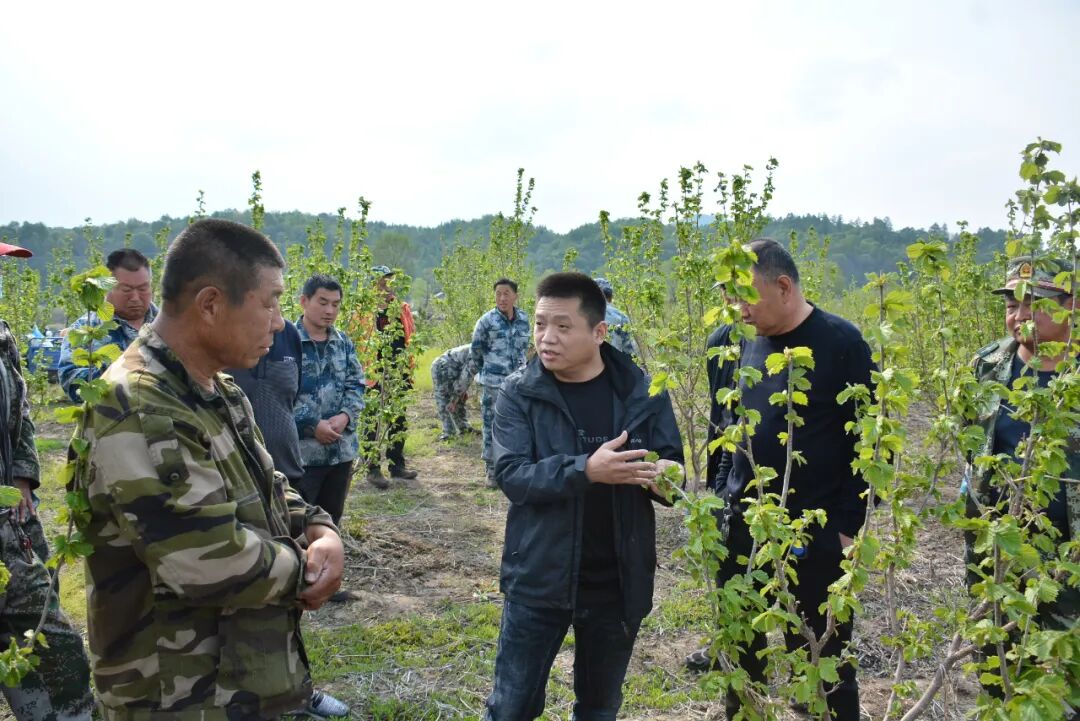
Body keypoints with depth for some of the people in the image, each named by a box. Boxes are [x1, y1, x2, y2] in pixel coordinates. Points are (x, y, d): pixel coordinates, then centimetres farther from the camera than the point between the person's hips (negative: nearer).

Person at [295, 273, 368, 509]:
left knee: (331, 519, 19)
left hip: (342, 448, 6)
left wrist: (345, 416, -9)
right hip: (301, 449, -6)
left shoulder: (344, 342, 9)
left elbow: (356, 384, 9)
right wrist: (312, 425, -17)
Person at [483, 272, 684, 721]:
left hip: (618, 583, 2)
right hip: (538, 580, -1)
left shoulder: (642, 391, -5)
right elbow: (511, 475, -17)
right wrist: (586, 470, -32)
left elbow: (675, 466, -2)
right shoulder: (519, 393, -8)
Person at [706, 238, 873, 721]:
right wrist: (719, 495, 11)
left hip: (815, 534, -5)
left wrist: (848, 525, -11)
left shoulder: (841, 343, -10)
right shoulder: (748, 343, 6)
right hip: (742, 526, 5)